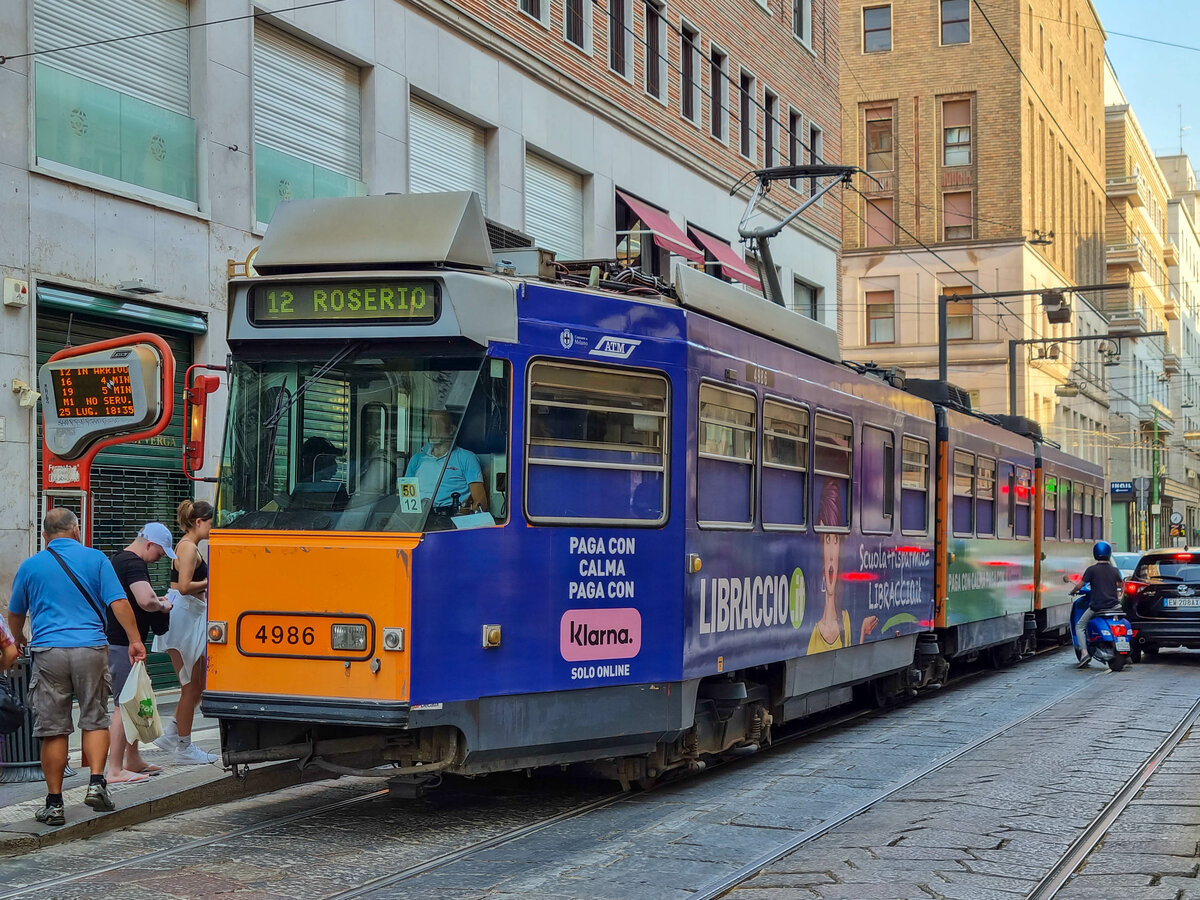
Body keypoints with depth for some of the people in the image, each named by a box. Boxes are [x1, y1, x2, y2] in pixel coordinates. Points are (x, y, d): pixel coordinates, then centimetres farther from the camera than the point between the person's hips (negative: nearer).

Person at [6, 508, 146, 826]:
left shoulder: (30, 566, 8)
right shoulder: (95, 559, 4)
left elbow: (15, 615, 20)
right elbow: (119, 602, -4)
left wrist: (18, 644, 39)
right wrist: (135, 641, 1)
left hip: (49, 652, 0)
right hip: (91, 650, 0)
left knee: (53, 730, 4)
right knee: (95, 721, 13)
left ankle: (54, 803, 6)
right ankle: (96, 783, -2)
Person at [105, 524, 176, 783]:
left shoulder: (119, 559, 16)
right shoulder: (134, 564, -18)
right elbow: (146, 601, -33)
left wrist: (156, 601, 15)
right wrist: (162, 605, -11)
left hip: (116, 642, 11)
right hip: (123, 644, -11)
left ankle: (132, 760, 28)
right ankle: (115, 770, -6)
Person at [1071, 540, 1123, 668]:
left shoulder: (1092, 569, -6)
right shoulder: (1114, 570, 6)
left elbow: (1080, 585, -5)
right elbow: (1120, 585, 21)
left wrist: (1073, 591, 16)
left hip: (1096, 606, -4)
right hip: (1113, 604, 4)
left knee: (1079, 626, 10)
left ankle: (1084, 652, -10)